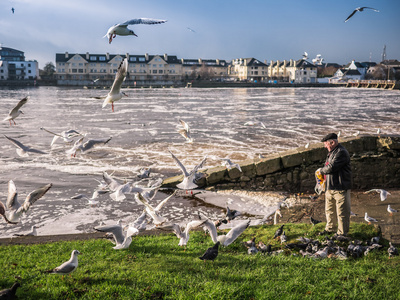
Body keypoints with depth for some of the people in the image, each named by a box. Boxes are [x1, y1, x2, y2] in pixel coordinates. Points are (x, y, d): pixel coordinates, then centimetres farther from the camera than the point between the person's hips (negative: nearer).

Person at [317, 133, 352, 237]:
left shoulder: (341, 152, -18)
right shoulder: (331, 152, 14)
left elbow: (331, 167, -24)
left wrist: (321, 170, -7)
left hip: (340, 188, -10)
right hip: (329, 187, 10)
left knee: (342, 212, 1)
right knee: (329, 210, 20)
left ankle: (342, 233, 11)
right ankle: (329, 229, 34)